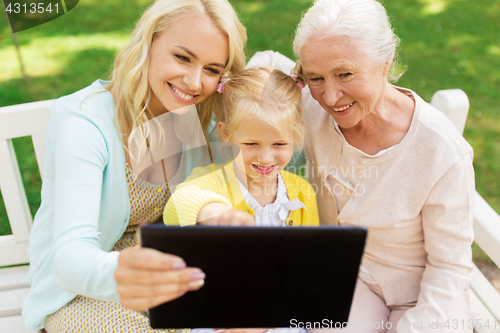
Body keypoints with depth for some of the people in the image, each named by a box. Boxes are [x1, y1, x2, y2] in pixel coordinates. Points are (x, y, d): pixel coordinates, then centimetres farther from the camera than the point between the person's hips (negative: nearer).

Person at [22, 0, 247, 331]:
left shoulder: (199, 114, -9)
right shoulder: (83, 121, -27)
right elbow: (69, 255, -38)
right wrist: (113, 276, -61)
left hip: (164, 264, 5)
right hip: (79, 289, -4)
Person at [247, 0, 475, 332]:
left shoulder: (441, 149, -26)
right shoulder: (314, 107, -16)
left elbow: (449, 266, -15)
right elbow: (267, 62, 5)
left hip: (423, 295, -2)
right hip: (349, 274, 2)